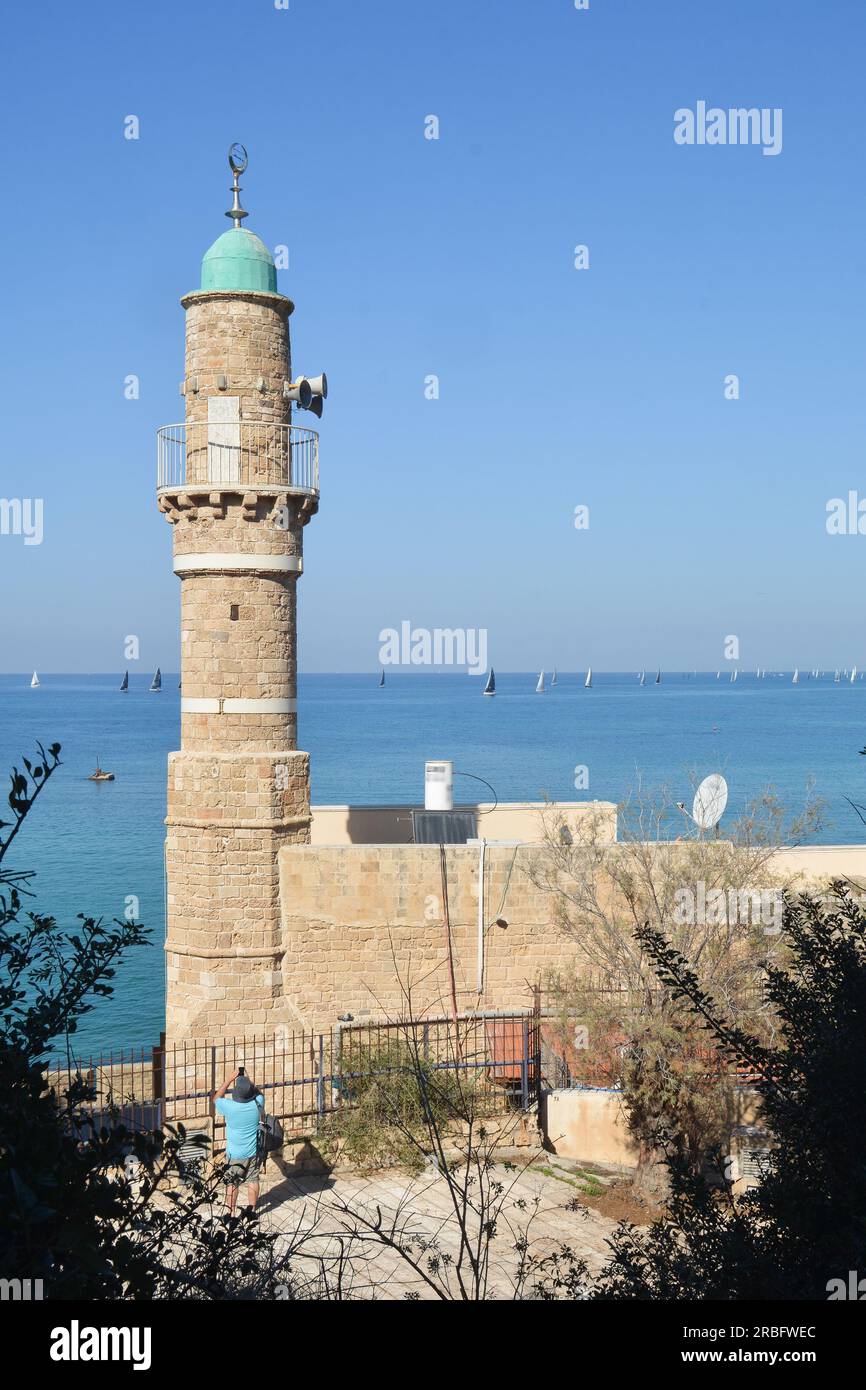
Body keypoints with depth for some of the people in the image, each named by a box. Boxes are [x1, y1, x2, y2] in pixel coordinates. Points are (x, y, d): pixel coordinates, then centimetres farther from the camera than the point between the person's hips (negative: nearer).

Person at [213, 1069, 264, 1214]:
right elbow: (259, 1094, 10)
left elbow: (216, 1098, 1)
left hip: (234, 1154, -2)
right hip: (254, 1152, 2)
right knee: (253, 1181, 14)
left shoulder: (229, 1107, -22)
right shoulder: (257, 1104, -16)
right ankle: (252, 1210, 22)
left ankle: (231, 1213, 18)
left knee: (231, 1183, 11)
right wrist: (249, 1082, 10)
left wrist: (229, 1080, 0)